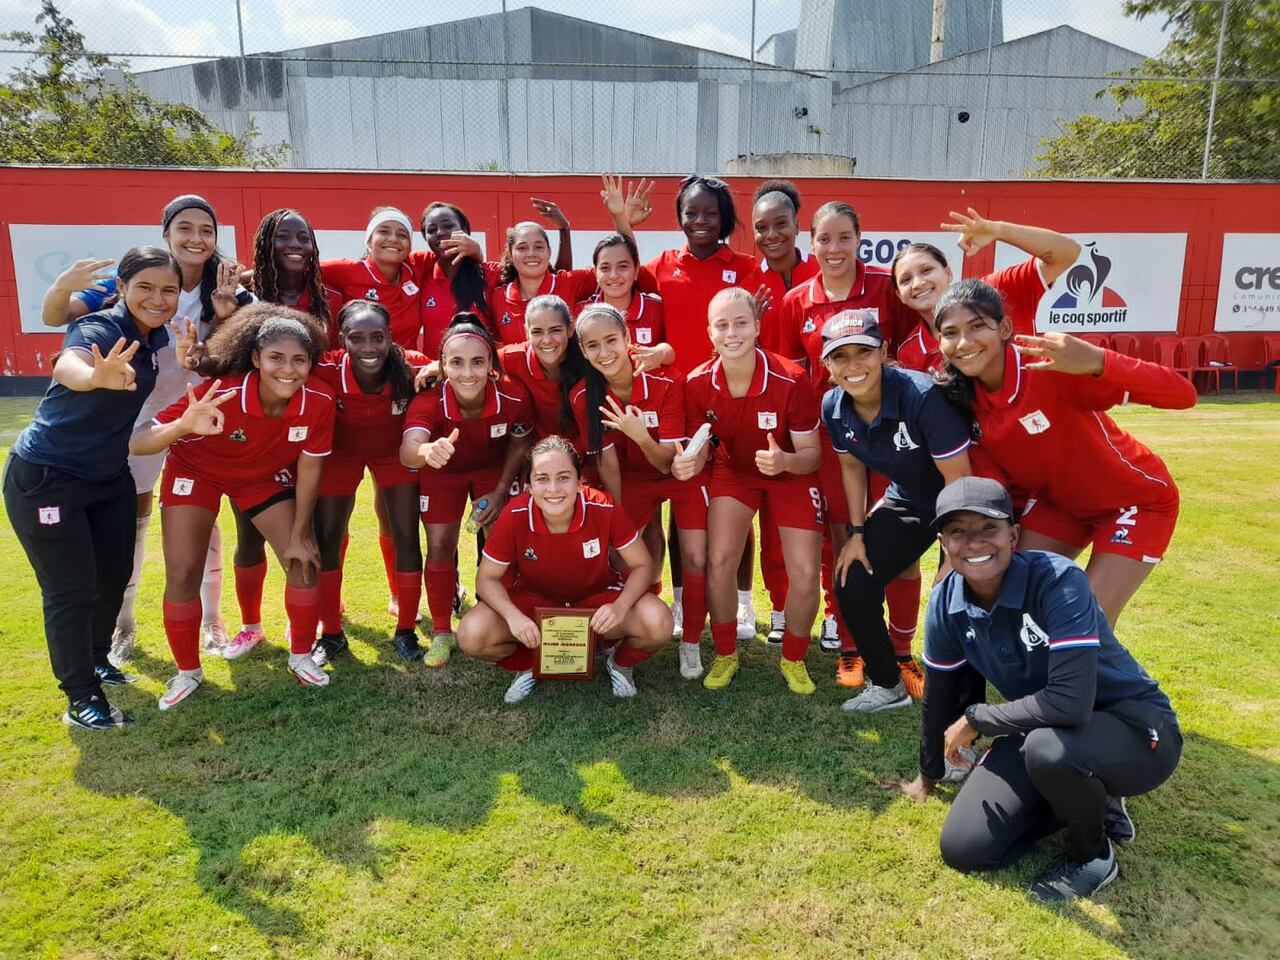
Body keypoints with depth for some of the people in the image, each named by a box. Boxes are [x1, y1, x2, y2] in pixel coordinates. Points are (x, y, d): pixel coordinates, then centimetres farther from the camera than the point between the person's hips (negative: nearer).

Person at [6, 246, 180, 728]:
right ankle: (81, 697, 11)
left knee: (114, 576, 15)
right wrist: (97, 376, -73)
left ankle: (96, 660, 37)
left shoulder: (154, 337, -3)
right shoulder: (99, 328, -25)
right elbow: (67, 366, -47)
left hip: (109, 476, 7)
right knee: (72, 590, -3)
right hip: (44, 479, -7)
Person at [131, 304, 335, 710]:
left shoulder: (318, 403, -31)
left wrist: (299, 535, -8)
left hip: (265, 476, 2)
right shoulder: (219, 395, -38)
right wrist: (182, 426, -61)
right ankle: (188, 671, 17)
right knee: (182, 574, -7)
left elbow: (308, 469, -15)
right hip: (196, 471, -2)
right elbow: (137, 443, -40)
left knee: (303, 562, -5)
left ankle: (301, 657, 18)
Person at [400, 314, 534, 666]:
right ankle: (442, 632, 16)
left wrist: (501, 491, -11)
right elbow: (407, 450, -57)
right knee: (440, 548, -2)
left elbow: (519, 444, -12)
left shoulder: (514, 397, -34)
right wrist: (428, 451, -80)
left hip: (495, 468, 1)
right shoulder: (428, 401, -38)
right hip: (443, 471, 0)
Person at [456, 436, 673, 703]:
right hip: (534, 599, 1)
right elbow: (487, 578, -13)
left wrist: (621, 607, -33)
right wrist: (514, 616, -33)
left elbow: (642, 565, -14)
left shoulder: (604, 509, -27)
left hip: (597, 597, 0)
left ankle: (620, 663, 10)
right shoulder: (514, 516, -25)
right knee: (472, 635, -26)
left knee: (658, 625, -28)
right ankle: (528, 666, 10)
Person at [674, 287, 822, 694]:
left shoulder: (791, 379, -28)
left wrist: (785, 461, -43)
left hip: (791, 473, -2)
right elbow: (701, 447, -6)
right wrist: (689, 463, -30)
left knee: (805, 573, -10)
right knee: (718, 561, -13)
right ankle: (725, 655, 13)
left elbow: (811, 455, -20)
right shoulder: (698, 383, -20)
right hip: (733, 469, 2)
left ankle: (793, 660, 18)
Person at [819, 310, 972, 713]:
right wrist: (857, 532, 4)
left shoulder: (922, 396, -33)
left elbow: (959, 480, -27)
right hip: (906, 502, 6)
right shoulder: (833, 407, -15)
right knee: (852, 585, 1)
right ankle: (888, 686, 22)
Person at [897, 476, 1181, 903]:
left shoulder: (1059, 581, -28)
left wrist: (975, 719, -23)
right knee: (962, 849, -3)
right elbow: (942, 692, 5)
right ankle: (1091, 801, 18)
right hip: (1040, 733, 6)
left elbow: (1071, 702, -37)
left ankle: (1093, 855, -5)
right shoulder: (946, 602, -10)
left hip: (1134, 728, -6)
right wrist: (929, 775, 17)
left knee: (1048, 749, -39)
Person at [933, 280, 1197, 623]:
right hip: (1057, 501, 5)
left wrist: (1097, 362, -51)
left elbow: (1182, 394, -36)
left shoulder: (1052, 364, -31)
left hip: (1137, 499, -5)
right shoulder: (964, 401, -13)